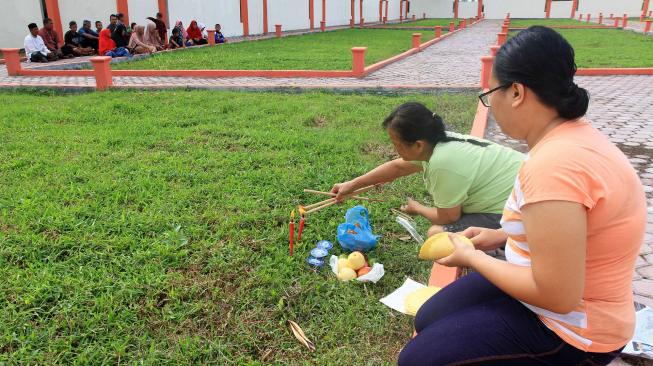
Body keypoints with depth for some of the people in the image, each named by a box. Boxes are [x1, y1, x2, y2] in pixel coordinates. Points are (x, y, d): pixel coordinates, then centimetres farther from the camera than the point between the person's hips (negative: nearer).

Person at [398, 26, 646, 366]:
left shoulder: (555, 164, -32)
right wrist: (500, 235, 5)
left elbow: (558, 296, -29)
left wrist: (471, 257, -16)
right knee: (426, 321, 13)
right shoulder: (570, 135, 0)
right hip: (550, 289, 9)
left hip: (570, 328, -9)